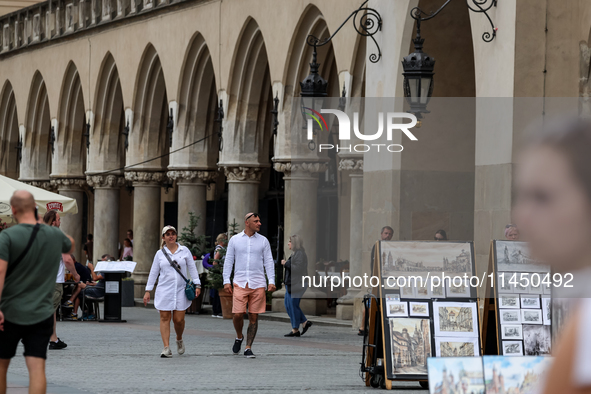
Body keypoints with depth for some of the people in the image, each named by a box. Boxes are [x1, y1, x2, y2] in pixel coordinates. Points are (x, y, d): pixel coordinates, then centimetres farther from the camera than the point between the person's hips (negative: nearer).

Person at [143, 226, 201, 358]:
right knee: (165, 318, -5)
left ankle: (179, 340, 27)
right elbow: (153, 273, 11)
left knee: (179, 319, -3)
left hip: (180, 290, 0)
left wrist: (197, 285, 1)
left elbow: (192, 268, 9)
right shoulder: (160, 254, 7)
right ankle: (166, 348, -6)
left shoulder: (184, 251, 7)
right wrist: (148, 291, 9)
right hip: (164, 291, 0)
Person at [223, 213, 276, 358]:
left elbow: (269, 262, 7)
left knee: (254, 317, -1)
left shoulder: (263, 241, 8)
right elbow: (228, 261, 8)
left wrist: (271, 281, -4)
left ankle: (248, 348, 5)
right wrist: (226, 281, 0)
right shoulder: (235, 240, 6)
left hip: (258, 284, 1)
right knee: (238, 315, -8)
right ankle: (239, 337, 22)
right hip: (240, 283, -1)